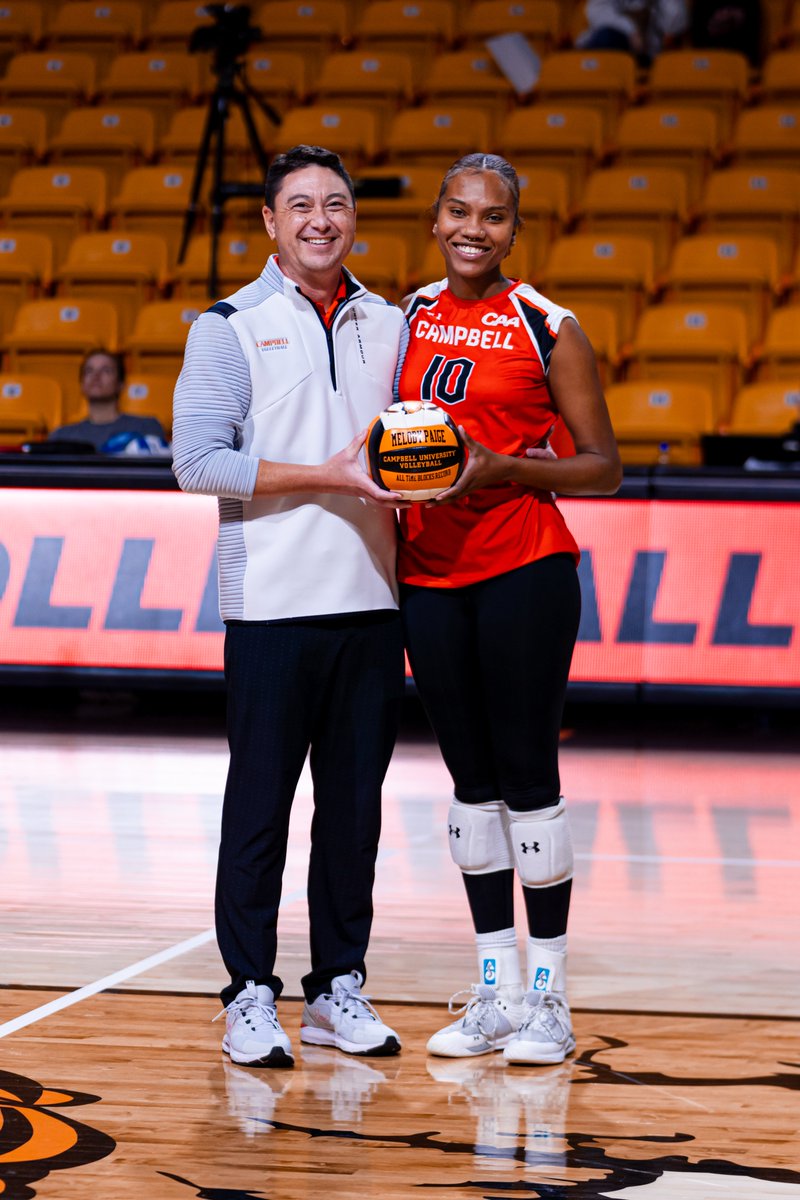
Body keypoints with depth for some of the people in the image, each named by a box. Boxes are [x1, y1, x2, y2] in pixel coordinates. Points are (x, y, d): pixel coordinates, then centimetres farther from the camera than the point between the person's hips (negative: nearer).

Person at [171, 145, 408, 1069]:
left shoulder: (388, 326, 14)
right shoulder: (231, 327, 0)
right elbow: (198, 460, -9)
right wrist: (327, 477, -14)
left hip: (372, 602, 4)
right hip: (271, 603, -4)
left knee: (355, 802, 7)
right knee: (260, 803, -1)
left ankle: (338, 989, 17)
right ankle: (250, 995, 7)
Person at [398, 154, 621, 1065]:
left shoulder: (547, 329, -4)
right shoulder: (407, 316, 10)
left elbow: (602, 467, -3)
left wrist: (501, 469, -16)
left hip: (525, 573, -5)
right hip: (429, 574, 5)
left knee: (527, 776, -3)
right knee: (470, 779, 10)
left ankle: (547, 999, 7)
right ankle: (492, 996, 18)